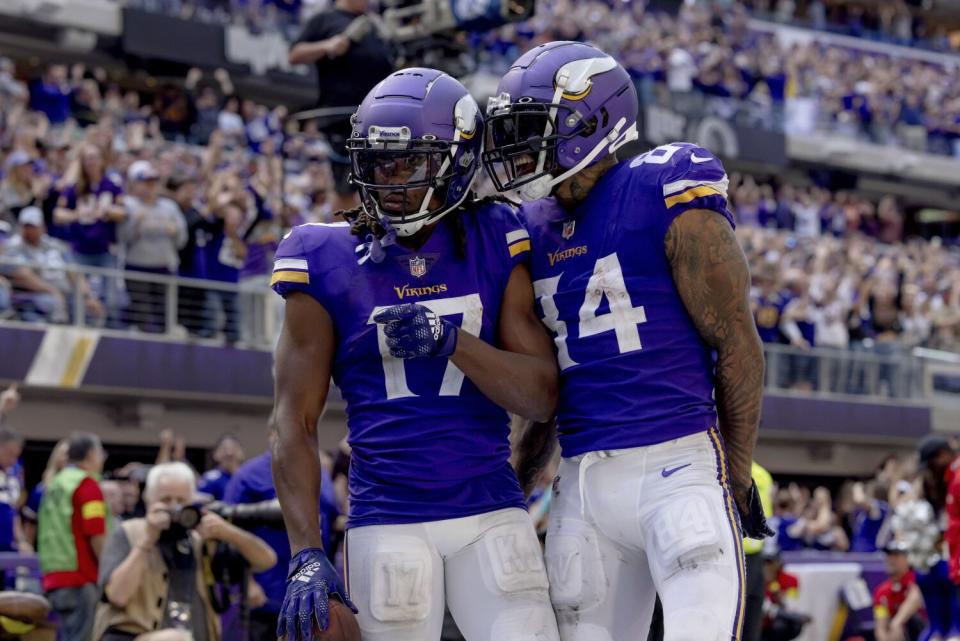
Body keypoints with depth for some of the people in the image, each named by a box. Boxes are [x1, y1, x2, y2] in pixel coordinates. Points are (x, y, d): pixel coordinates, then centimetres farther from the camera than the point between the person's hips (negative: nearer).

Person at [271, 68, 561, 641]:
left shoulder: (495, 246, 3)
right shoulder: (330, 262, 0)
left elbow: (543, 397, -1)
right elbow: (295, 422, -1)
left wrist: (452, 342, -18)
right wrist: (306, 555, -9)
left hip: (492, 513, 1)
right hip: (389, 523, -1)